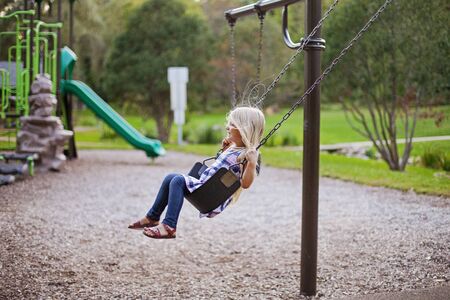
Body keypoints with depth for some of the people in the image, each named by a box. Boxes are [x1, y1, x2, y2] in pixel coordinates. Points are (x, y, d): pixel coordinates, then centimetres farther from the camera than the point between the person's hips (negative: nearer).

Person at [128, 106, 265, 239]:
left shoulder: (247, 154, -14)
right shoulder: (232, 148, 14)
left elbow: (245, 183, -24)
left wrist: (252, 163, -37)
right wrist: (224, 149, 20)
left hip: (213, 199, -10)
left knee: (178, 180, -24)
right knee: (171, 178, 10)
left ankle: (169, 226, -25)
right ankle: (152, 217, 15)